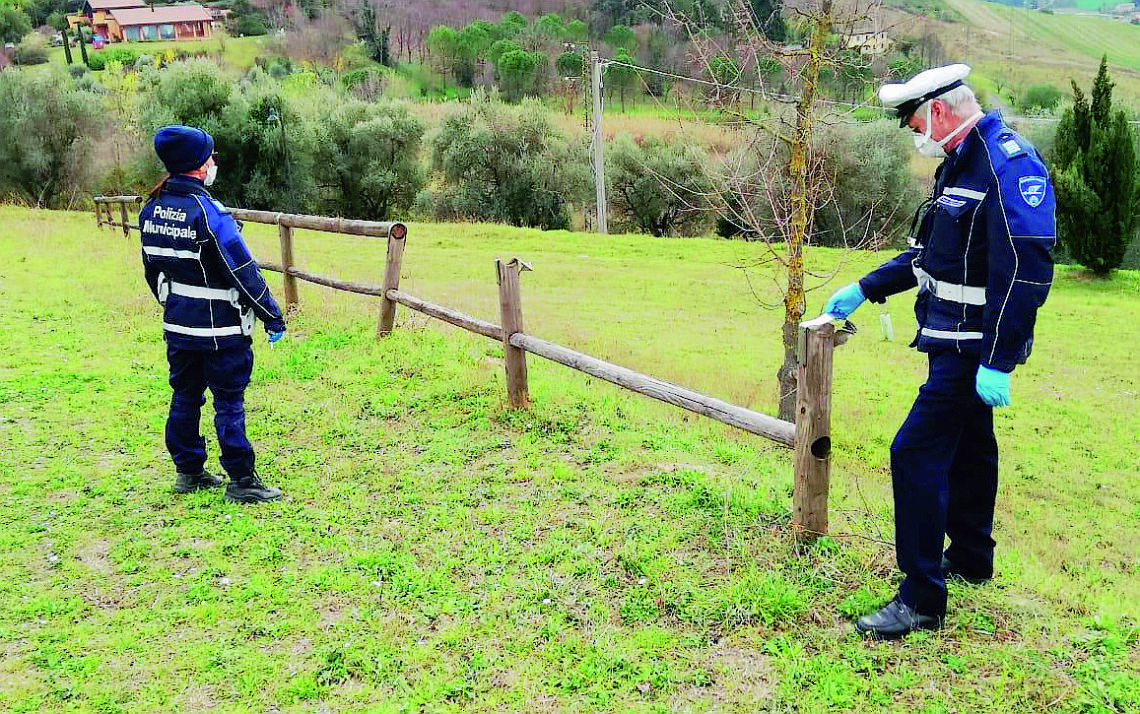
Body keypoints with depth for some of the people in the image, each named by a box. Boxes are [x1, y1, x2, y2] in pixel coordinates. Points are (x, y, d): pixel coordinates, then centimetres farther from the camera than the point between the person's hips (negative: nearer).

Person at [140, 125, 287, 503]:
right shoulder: (207, 213, -21)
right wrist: (273, 317, -11)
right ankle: (241, 481, 9)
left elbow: (151, 269, 14)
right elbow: (244, 271, -19)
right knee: (229, 402, 2)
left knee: (185, 396, 17)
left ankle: (188, 471, 28)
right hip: (220, 330, -7)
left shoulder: (151, 210, 3)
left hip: (177, 325, 7)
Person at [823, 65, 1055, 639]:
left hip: (974, 348, -10)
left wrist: (999, 361, -28)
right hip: (955, 341, 10)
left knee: (917, 453, -11)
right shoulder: (959, 164, 13)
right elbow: (927, 255, 22)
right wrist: (865, 289, 18)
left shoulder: (1008, 165, -20)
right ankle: (970, 558, 39)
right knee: (966, 447, 21)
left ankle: (921, 599, -3)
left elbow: (1026, 271, -26)